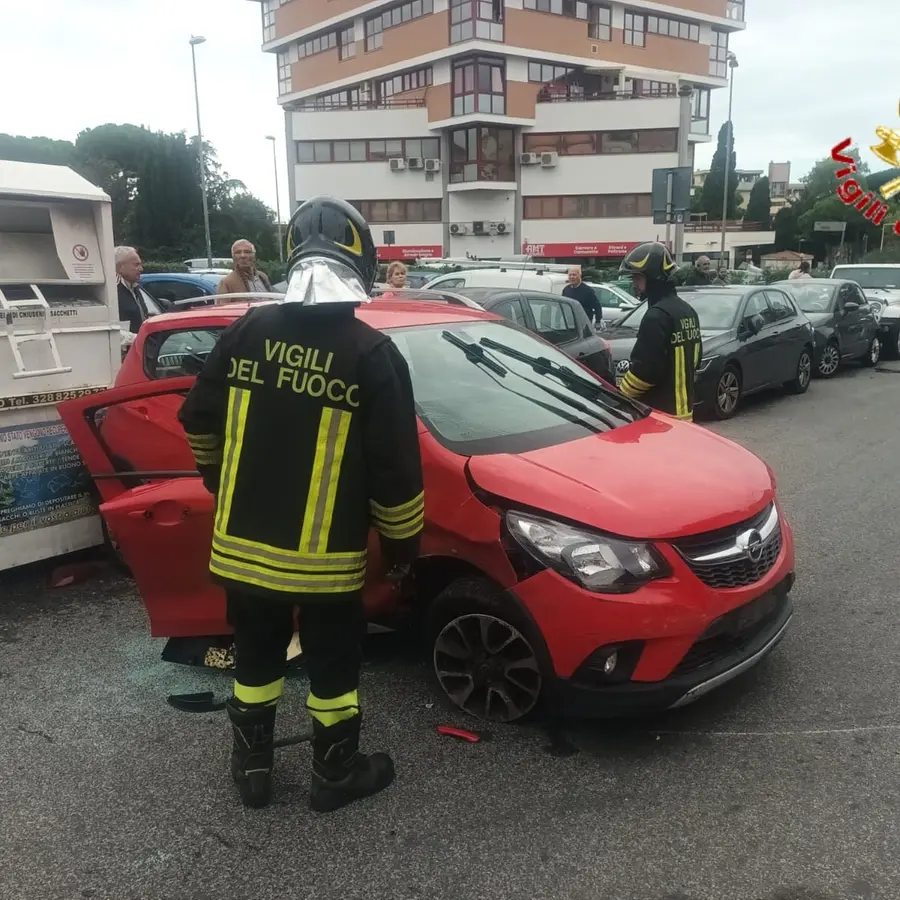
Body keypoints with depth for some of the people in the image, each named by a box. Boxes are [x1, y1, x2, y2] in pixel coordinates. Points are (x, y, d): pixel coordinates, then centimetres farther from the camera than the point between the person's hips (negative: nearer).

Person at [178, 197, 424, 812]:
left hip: (242, 547, 4)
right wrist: (403, 545, 0)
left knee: (256, 660, 22)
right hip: (325, 558, -4)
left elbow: (199, 423, 8)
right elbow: (395, 468, -14)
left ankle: (254, 767, 38)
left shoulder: (248, 331, -2)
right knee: (334, 667, 16)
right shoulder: (372, 353, -14)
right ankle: (336, 776, 33)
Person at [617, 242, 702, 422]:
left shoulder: (657, 315, -20)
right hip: (683, 408, 10)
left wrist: (620, 398, -10)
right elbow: (695, 357, 20)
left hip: (659, 413, -10)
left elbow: (645, 368, -24)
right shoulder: (687, 310, 12)